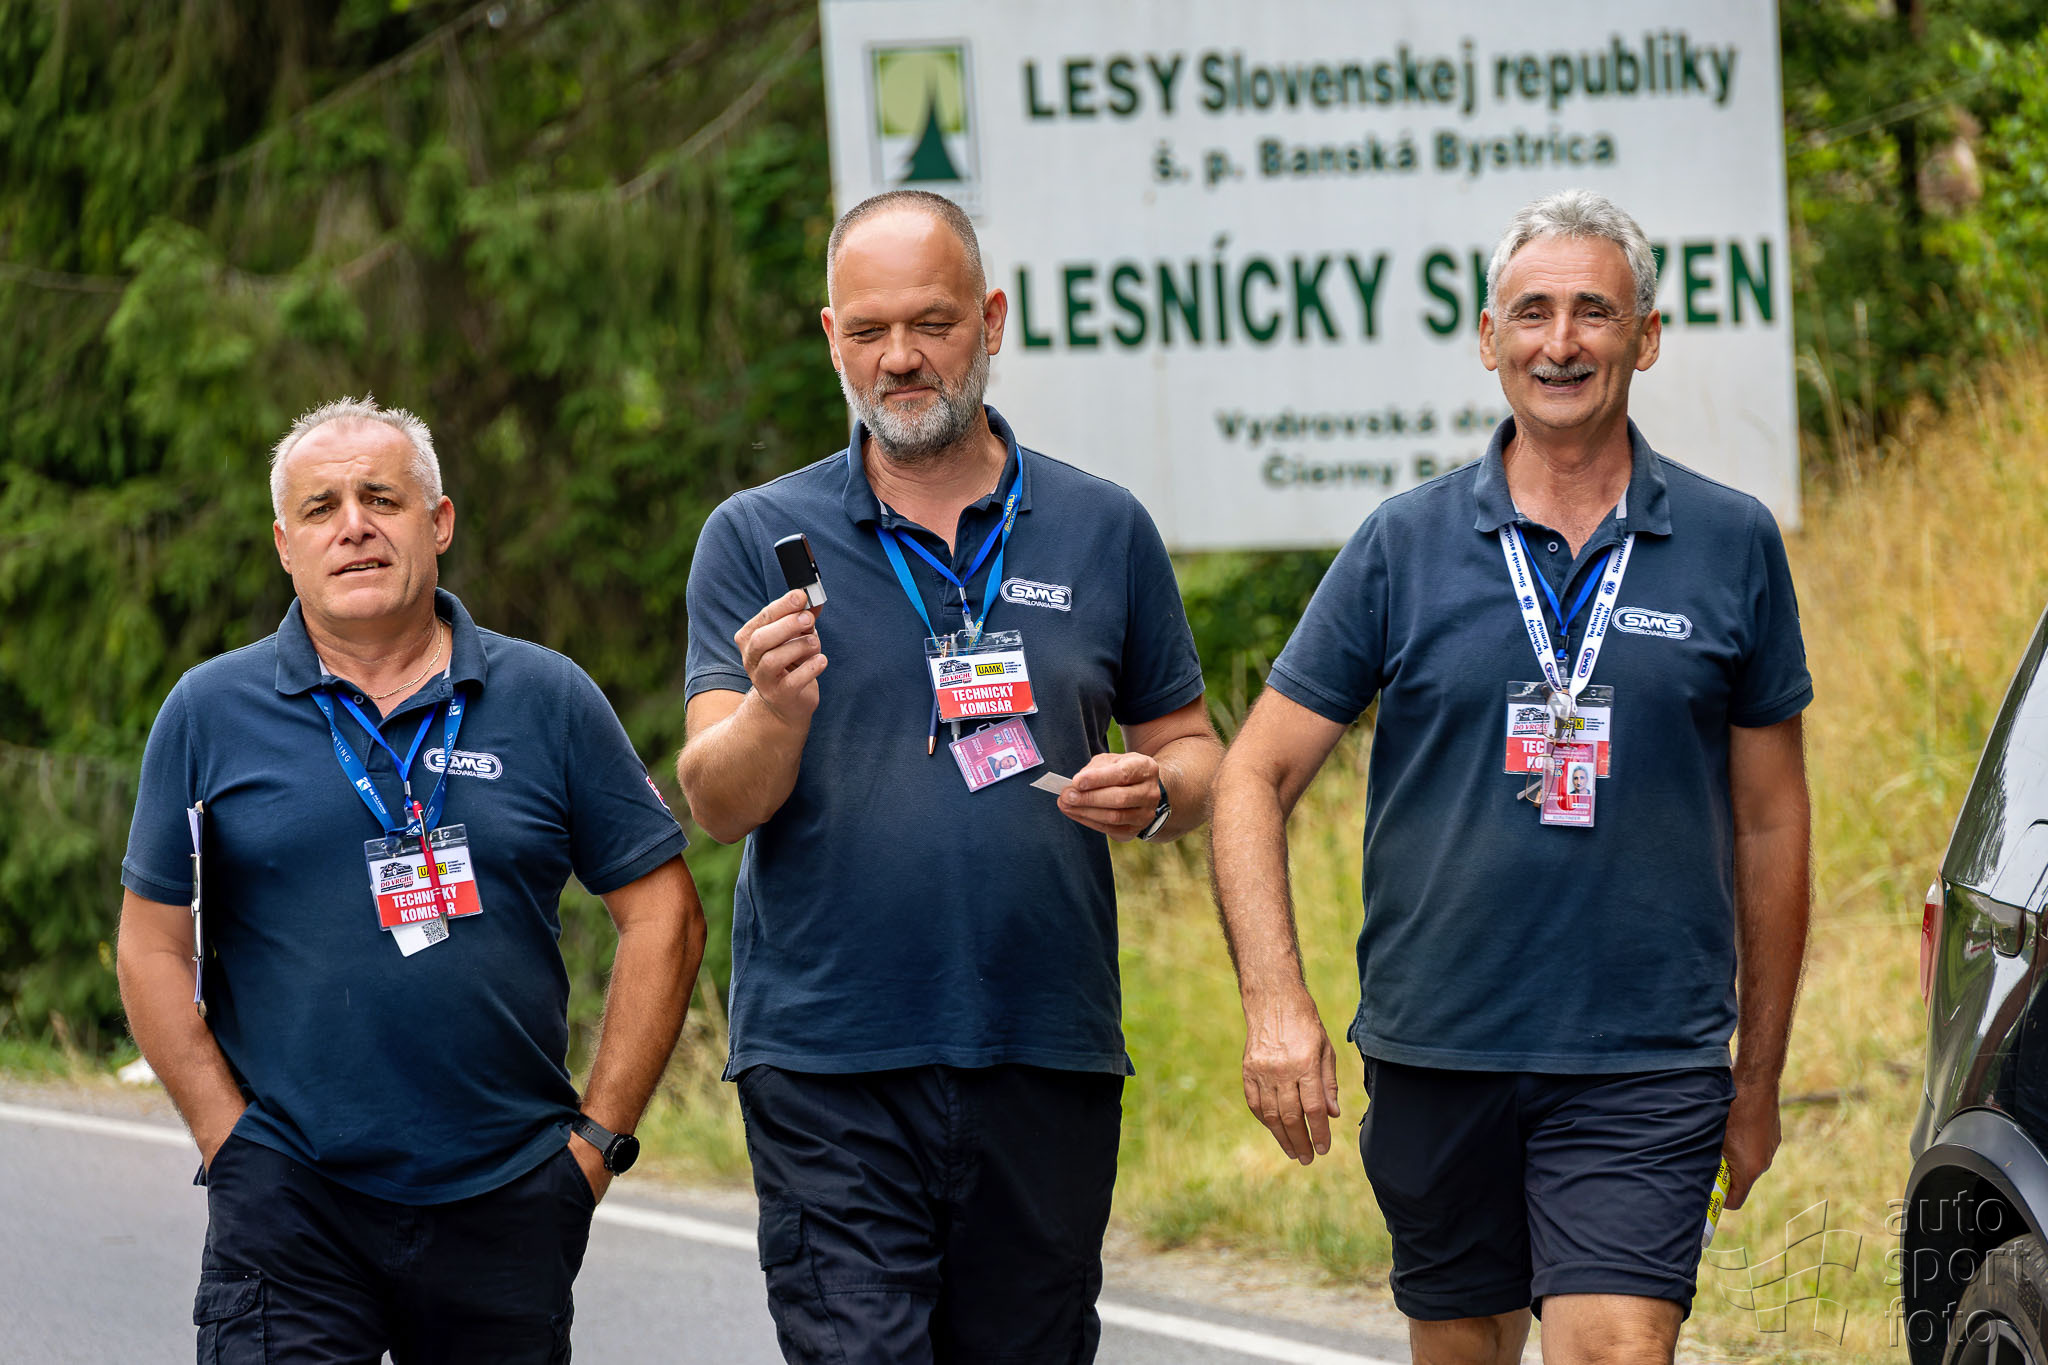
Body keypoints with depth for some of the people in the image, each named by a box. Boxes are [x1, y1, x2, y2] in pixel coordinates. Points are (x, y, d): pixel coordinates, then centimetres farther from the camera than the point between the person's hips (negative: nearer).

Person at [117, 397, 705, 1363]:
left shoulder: (548, 698, 5)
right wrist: (232, 1142, -3)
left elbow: (662, 917, 7)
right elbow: (154, 949, 6)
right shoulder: (209, 714, 5)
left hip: (510, 1202, 1)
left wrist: (598, 1136, 1)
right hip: (290, 1202, -1)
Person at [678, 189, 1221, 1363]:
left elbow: (1194, 751, 16)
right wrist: (775, 710, -25)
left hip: (1048, 1058, 2)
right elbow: (716, 803, -4)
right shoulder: (759, 540, 4)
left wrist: (1155, 793, -7)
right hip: (829, 1064, -2)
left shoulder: (1102, 531, 10)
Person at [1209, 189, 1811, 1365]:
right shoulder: (1405, 546, 3)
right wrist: (1275, 1002, -11)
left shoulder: (1734, 546, 4)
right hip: (1436, 1051, 2)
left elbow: (1770, 823, 11)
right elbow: (1254, 781, 3)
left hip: (1647, 1067, -2)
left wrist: (1762, 1075, 12)